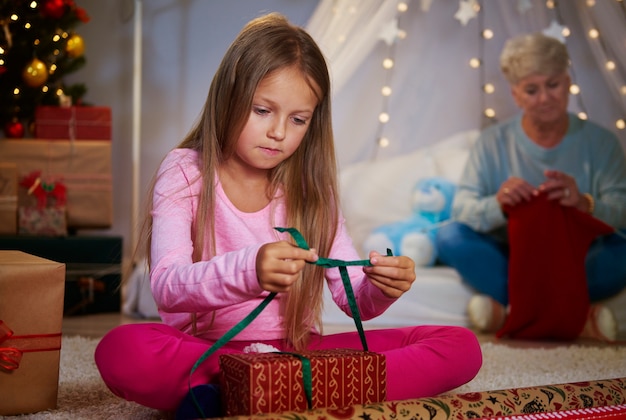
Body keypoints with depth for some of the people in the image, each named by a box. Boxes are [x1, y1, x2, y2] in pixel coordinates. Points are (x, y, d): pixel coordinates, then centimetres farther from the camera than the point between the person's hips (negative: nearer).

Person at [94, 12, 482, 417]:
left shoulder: (311, 189, 6)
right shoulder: (184, 173, -3)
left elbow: (353, 298, 3)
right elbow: (167, 286, -19)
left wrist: (380, 288, -22)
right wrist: (248, 270, -39)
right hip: (207, 352, -3)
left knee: (461, 346, -14)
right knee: (121, 351, -36)